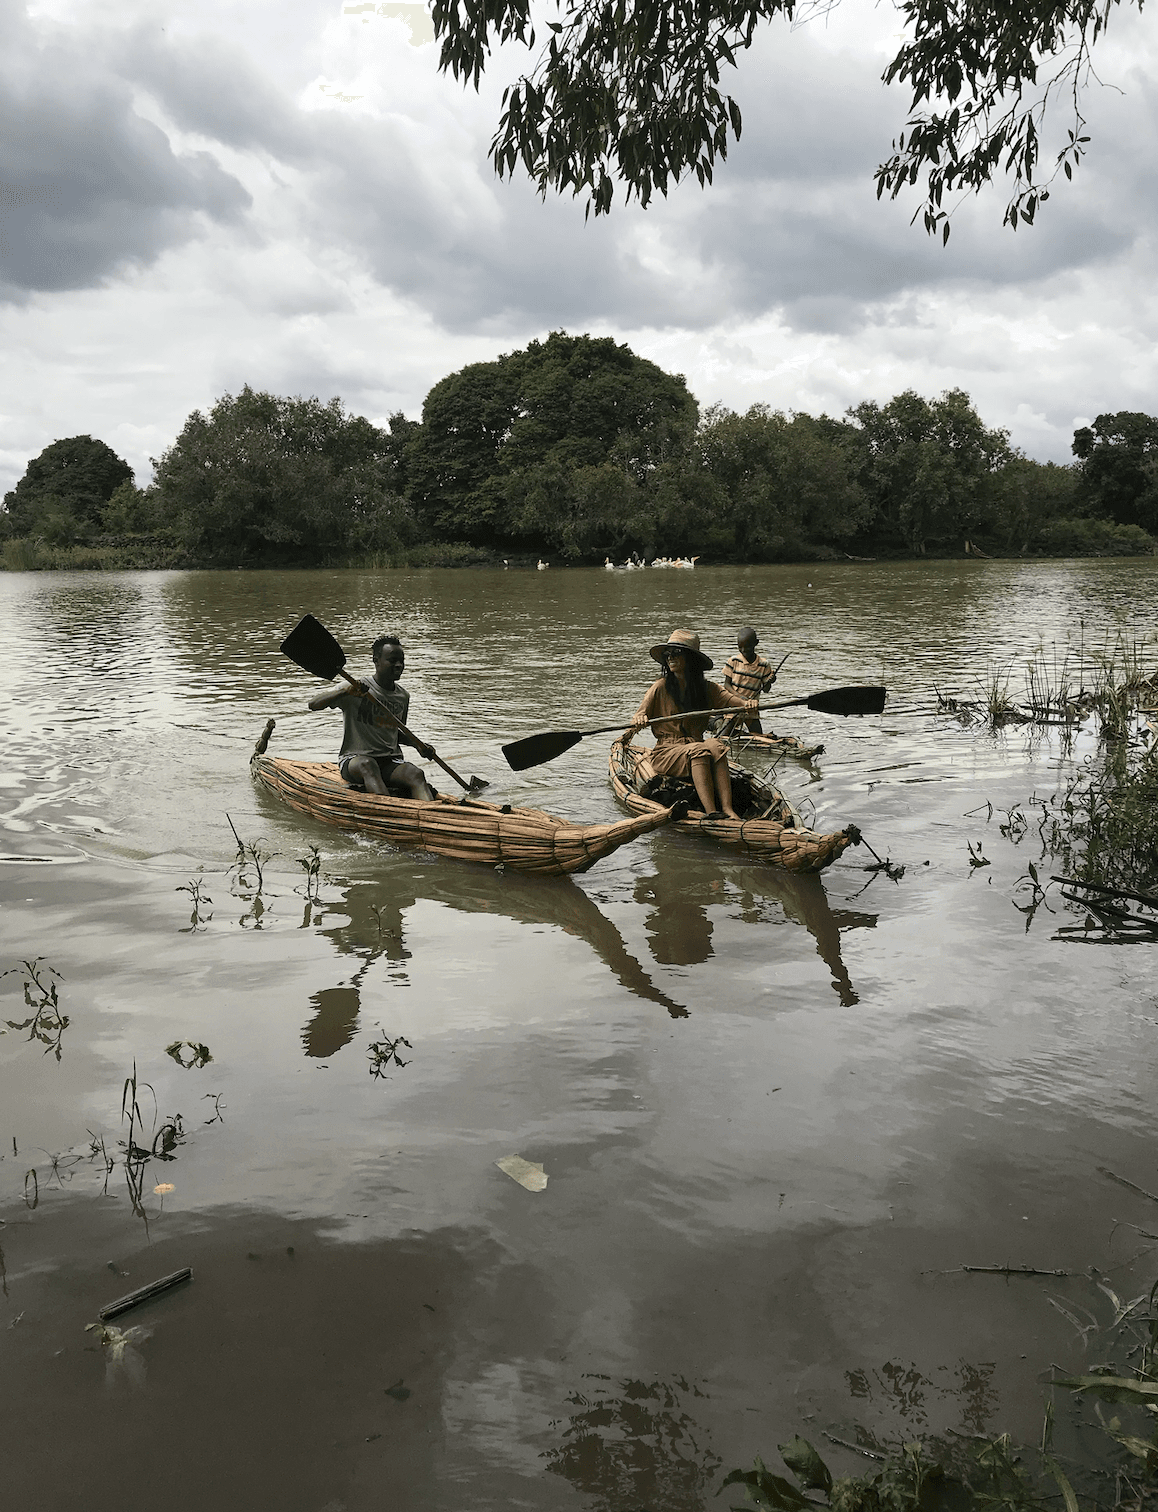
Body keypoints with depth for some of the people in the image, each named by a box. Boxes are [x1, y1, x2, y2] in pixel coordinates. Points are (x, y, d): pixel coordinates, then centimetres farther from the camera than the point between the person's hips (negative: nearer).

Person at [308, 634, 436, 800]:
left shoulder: (403, 696, 14)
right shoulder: (355, 688, -4)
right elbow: (313, 704, -13)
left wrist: (418, 744, 8)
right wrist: (346, 692, -28)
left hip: (391, 762, 4)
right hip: (354, 760, -4)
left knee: (416, 774, -29)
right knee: (368, 764, -40)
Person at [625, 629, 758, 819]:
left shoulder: (706, 688, 10)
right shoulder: (661, 687, 3)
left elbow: (728, 699, -7)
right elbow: (640, 715, -5)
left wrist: (746, 704, -30)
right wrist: (639, 721, -30)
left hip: (697, 750, 3)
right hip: (665, 753, -3)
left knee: (717, 747, -30)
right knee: (700, 750, -32)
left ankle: (727, 808, -39)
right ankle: (710, 812, -44)